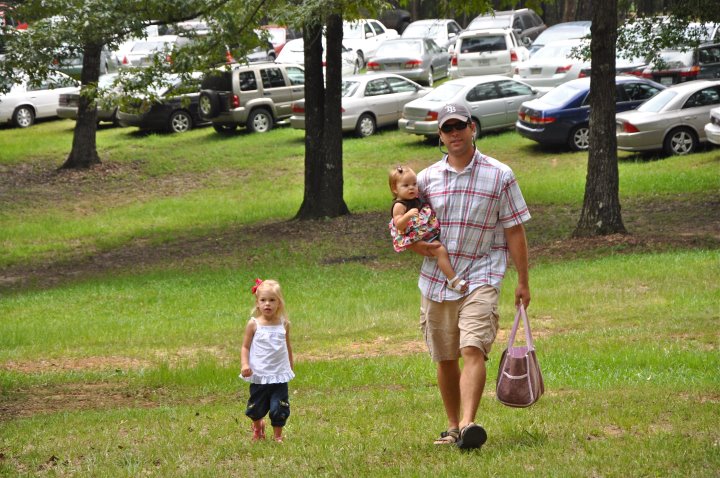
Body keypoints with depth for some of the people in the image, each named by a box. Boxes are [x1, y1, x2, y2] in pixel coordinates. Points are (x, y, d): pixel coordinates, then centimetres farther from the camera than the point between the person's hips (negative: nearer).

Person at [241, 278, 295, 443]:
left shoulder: (284, 324, 1)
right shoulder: (254, 324, -6)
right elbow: (245, 347, -2)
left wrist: (291, 367, 24)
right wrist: (245, 365, -17)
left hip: (280, 375, 1)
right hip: (259, 375, -1)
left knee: (279, 409, -4)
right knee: (255, 409, 11)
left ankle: (278, 435, 18)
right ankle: (258, 426, 43)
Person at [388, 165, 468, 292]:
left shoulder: (416, 200, 15)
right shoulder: (399, 206, -13)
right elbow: (399, 225, -23)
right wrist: (408, 215, -38)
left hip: (432, 233, 10)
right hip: (419, 238, -10)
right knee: (441, 251, -26)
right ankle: (453, 280, -28)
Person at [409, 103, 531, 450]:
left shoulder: (500, 176, 0)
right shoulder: (427, 178, 8)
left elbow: (515, 231, 2)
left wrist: (523, 281, 1)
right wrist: (415, 244, -6)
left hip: (480, 279, -4)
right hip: (436, 281, 4)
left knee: (473, 351, -20)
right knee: (445, 359, 10)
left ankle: (468, 425, -31)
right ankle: (452, 426, 24)